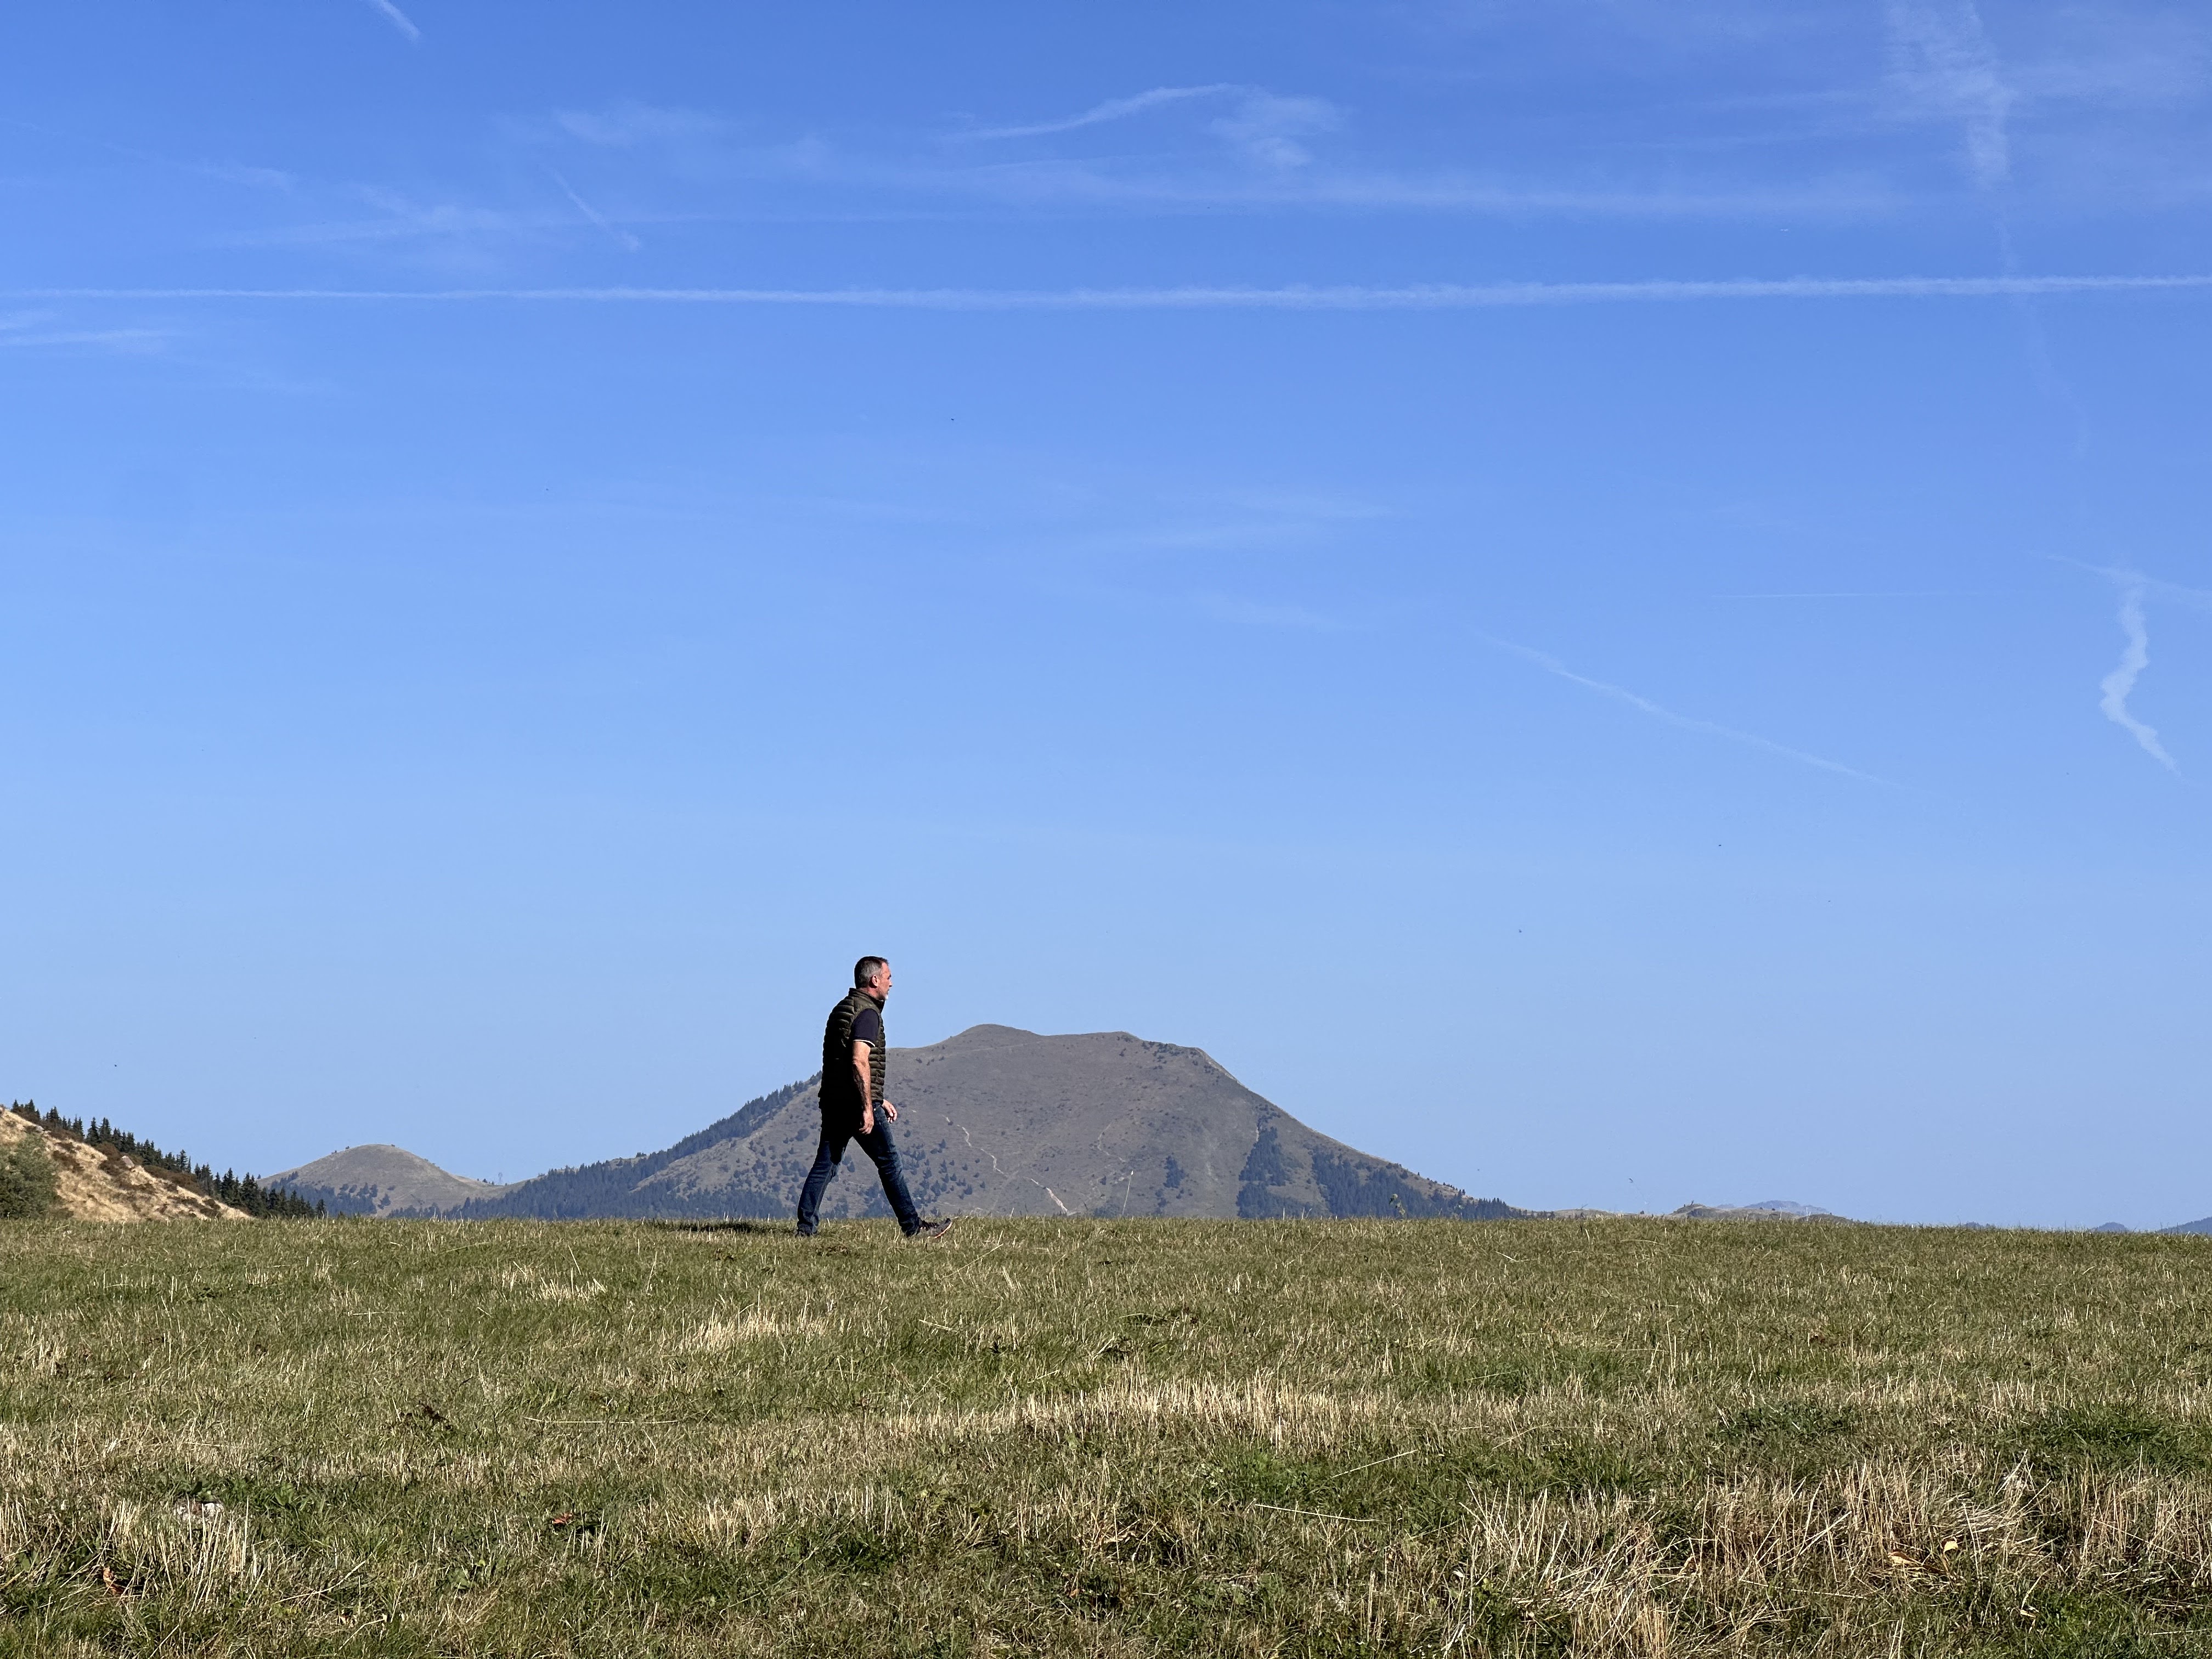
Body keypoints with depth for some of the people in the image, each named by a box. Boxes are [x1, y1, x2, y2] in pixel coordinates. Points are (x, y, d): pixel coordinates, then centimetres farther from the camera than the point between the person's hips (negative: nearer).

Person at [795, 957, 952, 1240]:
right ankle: (913, 1227, 7)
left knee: (825, 1164, 6)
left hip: (833, 1101, 9)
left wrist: (879, 1100, 28)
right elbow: (860, 1062, -23)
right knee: (889, 1163, 1)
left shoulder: (841, 1009, 19)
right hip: (857, 1103, -9)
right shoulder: (867, 1013, -12)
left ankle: (805, 1228, 1)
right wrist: (868, 1107, -23)